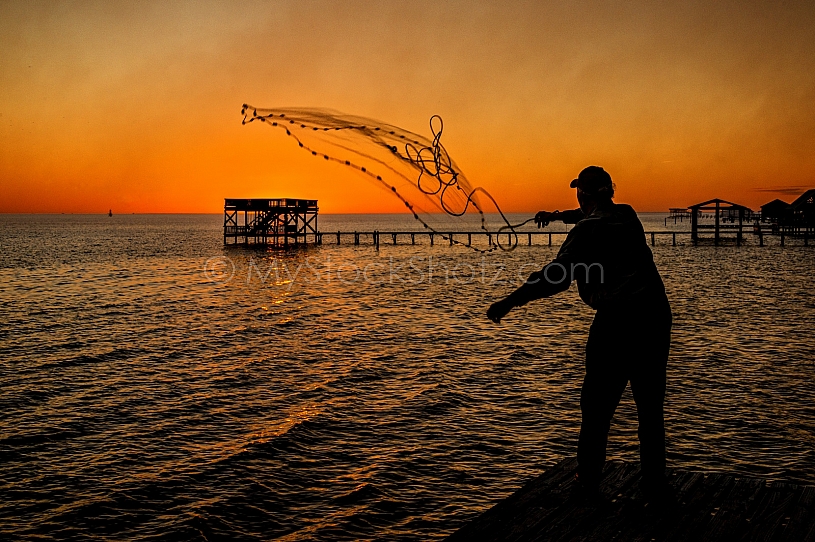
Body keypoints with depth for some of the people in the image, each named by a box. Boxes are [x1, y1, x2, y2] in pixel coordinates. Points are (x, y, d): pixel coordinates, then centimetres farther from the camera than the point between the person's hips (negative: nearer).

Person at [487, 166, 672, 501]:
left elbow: (558, 276, -18)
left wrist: (510, 302, -15)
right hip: (655, 314, 6)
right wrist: (559, 216, 49)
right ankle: (654, 484, 14)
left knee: (597, 404, 7)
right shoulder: (627, 215, 12)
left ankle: (588, 481, 14)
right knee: (650, 405, 11)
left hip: (617, 320, -6)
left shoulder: (588, 229, -9)